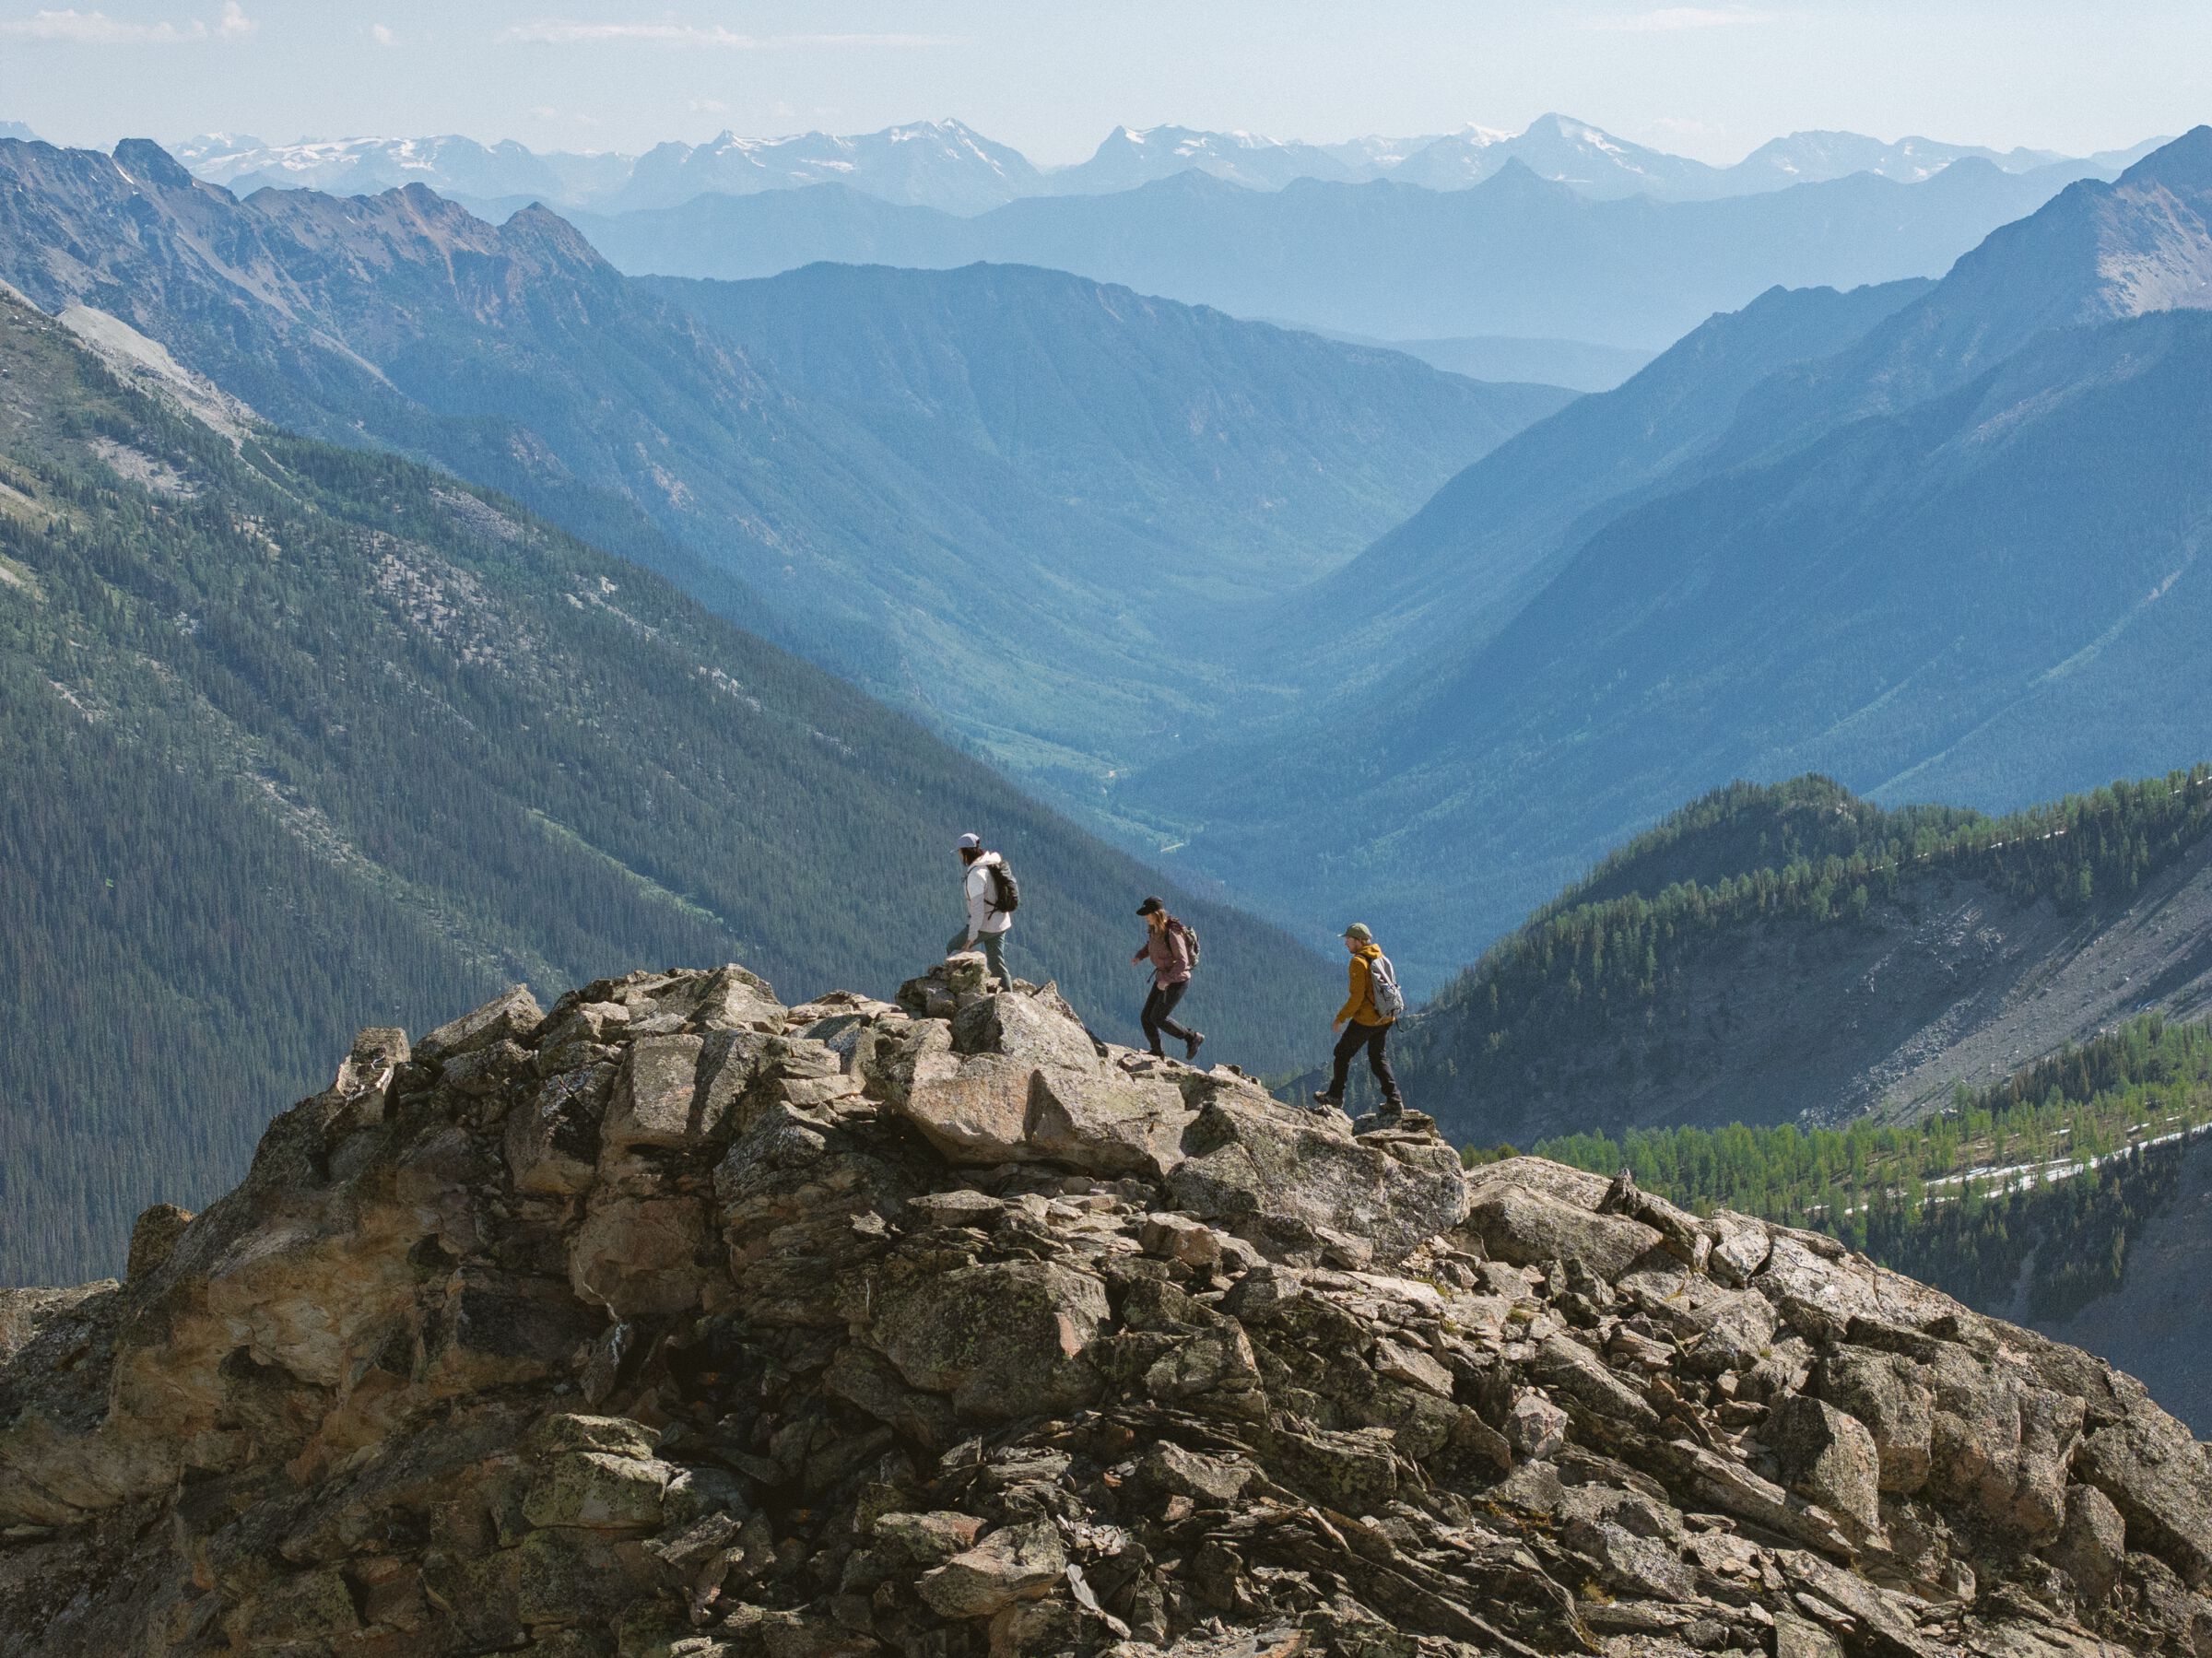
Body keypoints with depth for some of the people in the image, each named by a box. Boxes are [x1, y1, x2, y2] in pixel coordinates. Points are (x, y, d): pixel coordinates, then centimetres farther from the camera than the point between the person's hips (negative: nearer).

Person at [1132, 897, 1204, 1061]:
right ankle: (1156, 1052, 25)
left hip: (1177, 980, -9)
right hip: (1163, 978, 9)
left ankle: (1193, 1037, 11)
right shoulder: (1154, 929, -2)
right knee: (1146, 1017, 7)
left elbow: (1182, 962, -27)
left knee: (1158, 1018, -6)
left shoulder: (1172, 934, -28)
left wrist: (1166, 980, -26)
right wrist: (1139, 956, 2)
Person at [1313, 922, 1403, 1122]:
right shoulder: (1380, 957, 9)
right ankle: (1394, 1102, 7)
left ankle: (1335, 1096, 16)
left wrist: (1341, 1018, -12)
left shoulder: (1359, 962, -16)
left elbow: (1357, 996, -20)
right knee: (1379, 1058, 15)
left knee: (1343, 1053, 9)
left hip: (1365, 1019, -8)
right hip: (1385, 1018, 8)